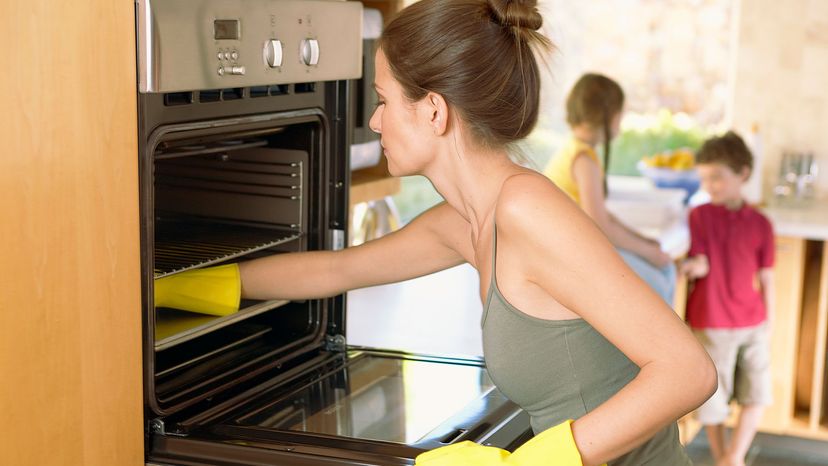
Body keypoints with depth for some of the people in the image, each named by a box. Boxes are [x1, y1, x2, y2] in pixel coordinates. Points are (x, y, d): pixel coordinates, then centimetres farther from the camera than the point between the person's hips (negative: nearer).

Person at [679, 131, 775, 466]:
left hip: (752, 325, 3)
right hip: (711, 326, -2)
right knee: (712, 400, 6)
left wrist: (766, 324, 6)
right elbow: (700, 265, -12)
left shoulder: (760, 223, 0)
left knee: (756, 395, 6)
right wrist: (689, 265, -34)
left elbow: (766, 278, 5)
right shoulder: (698, 216, -5)